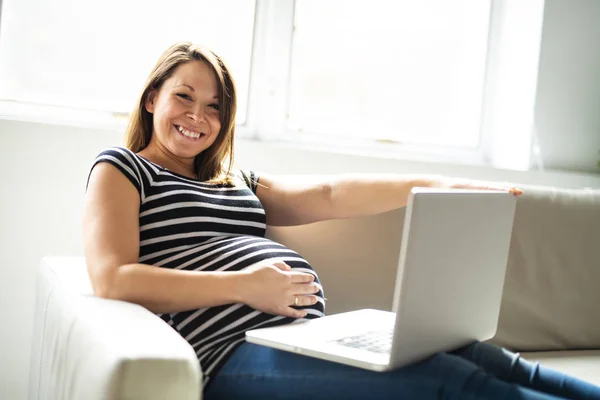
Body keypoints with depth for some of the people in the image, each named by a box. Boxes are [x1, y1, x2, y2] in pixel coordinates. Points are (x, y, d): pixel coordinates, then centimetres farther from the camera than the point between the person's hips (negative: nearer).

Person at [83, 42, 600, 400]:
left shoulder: (236, 183, 27)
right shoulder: (121, 168, 8)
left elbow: (329, 194, 16)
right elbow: (111, 280, -9)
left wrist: (435, 185, 5)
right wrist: (242, 287, -15)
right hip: (237, 352, -7)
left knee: (476, 356, -12)